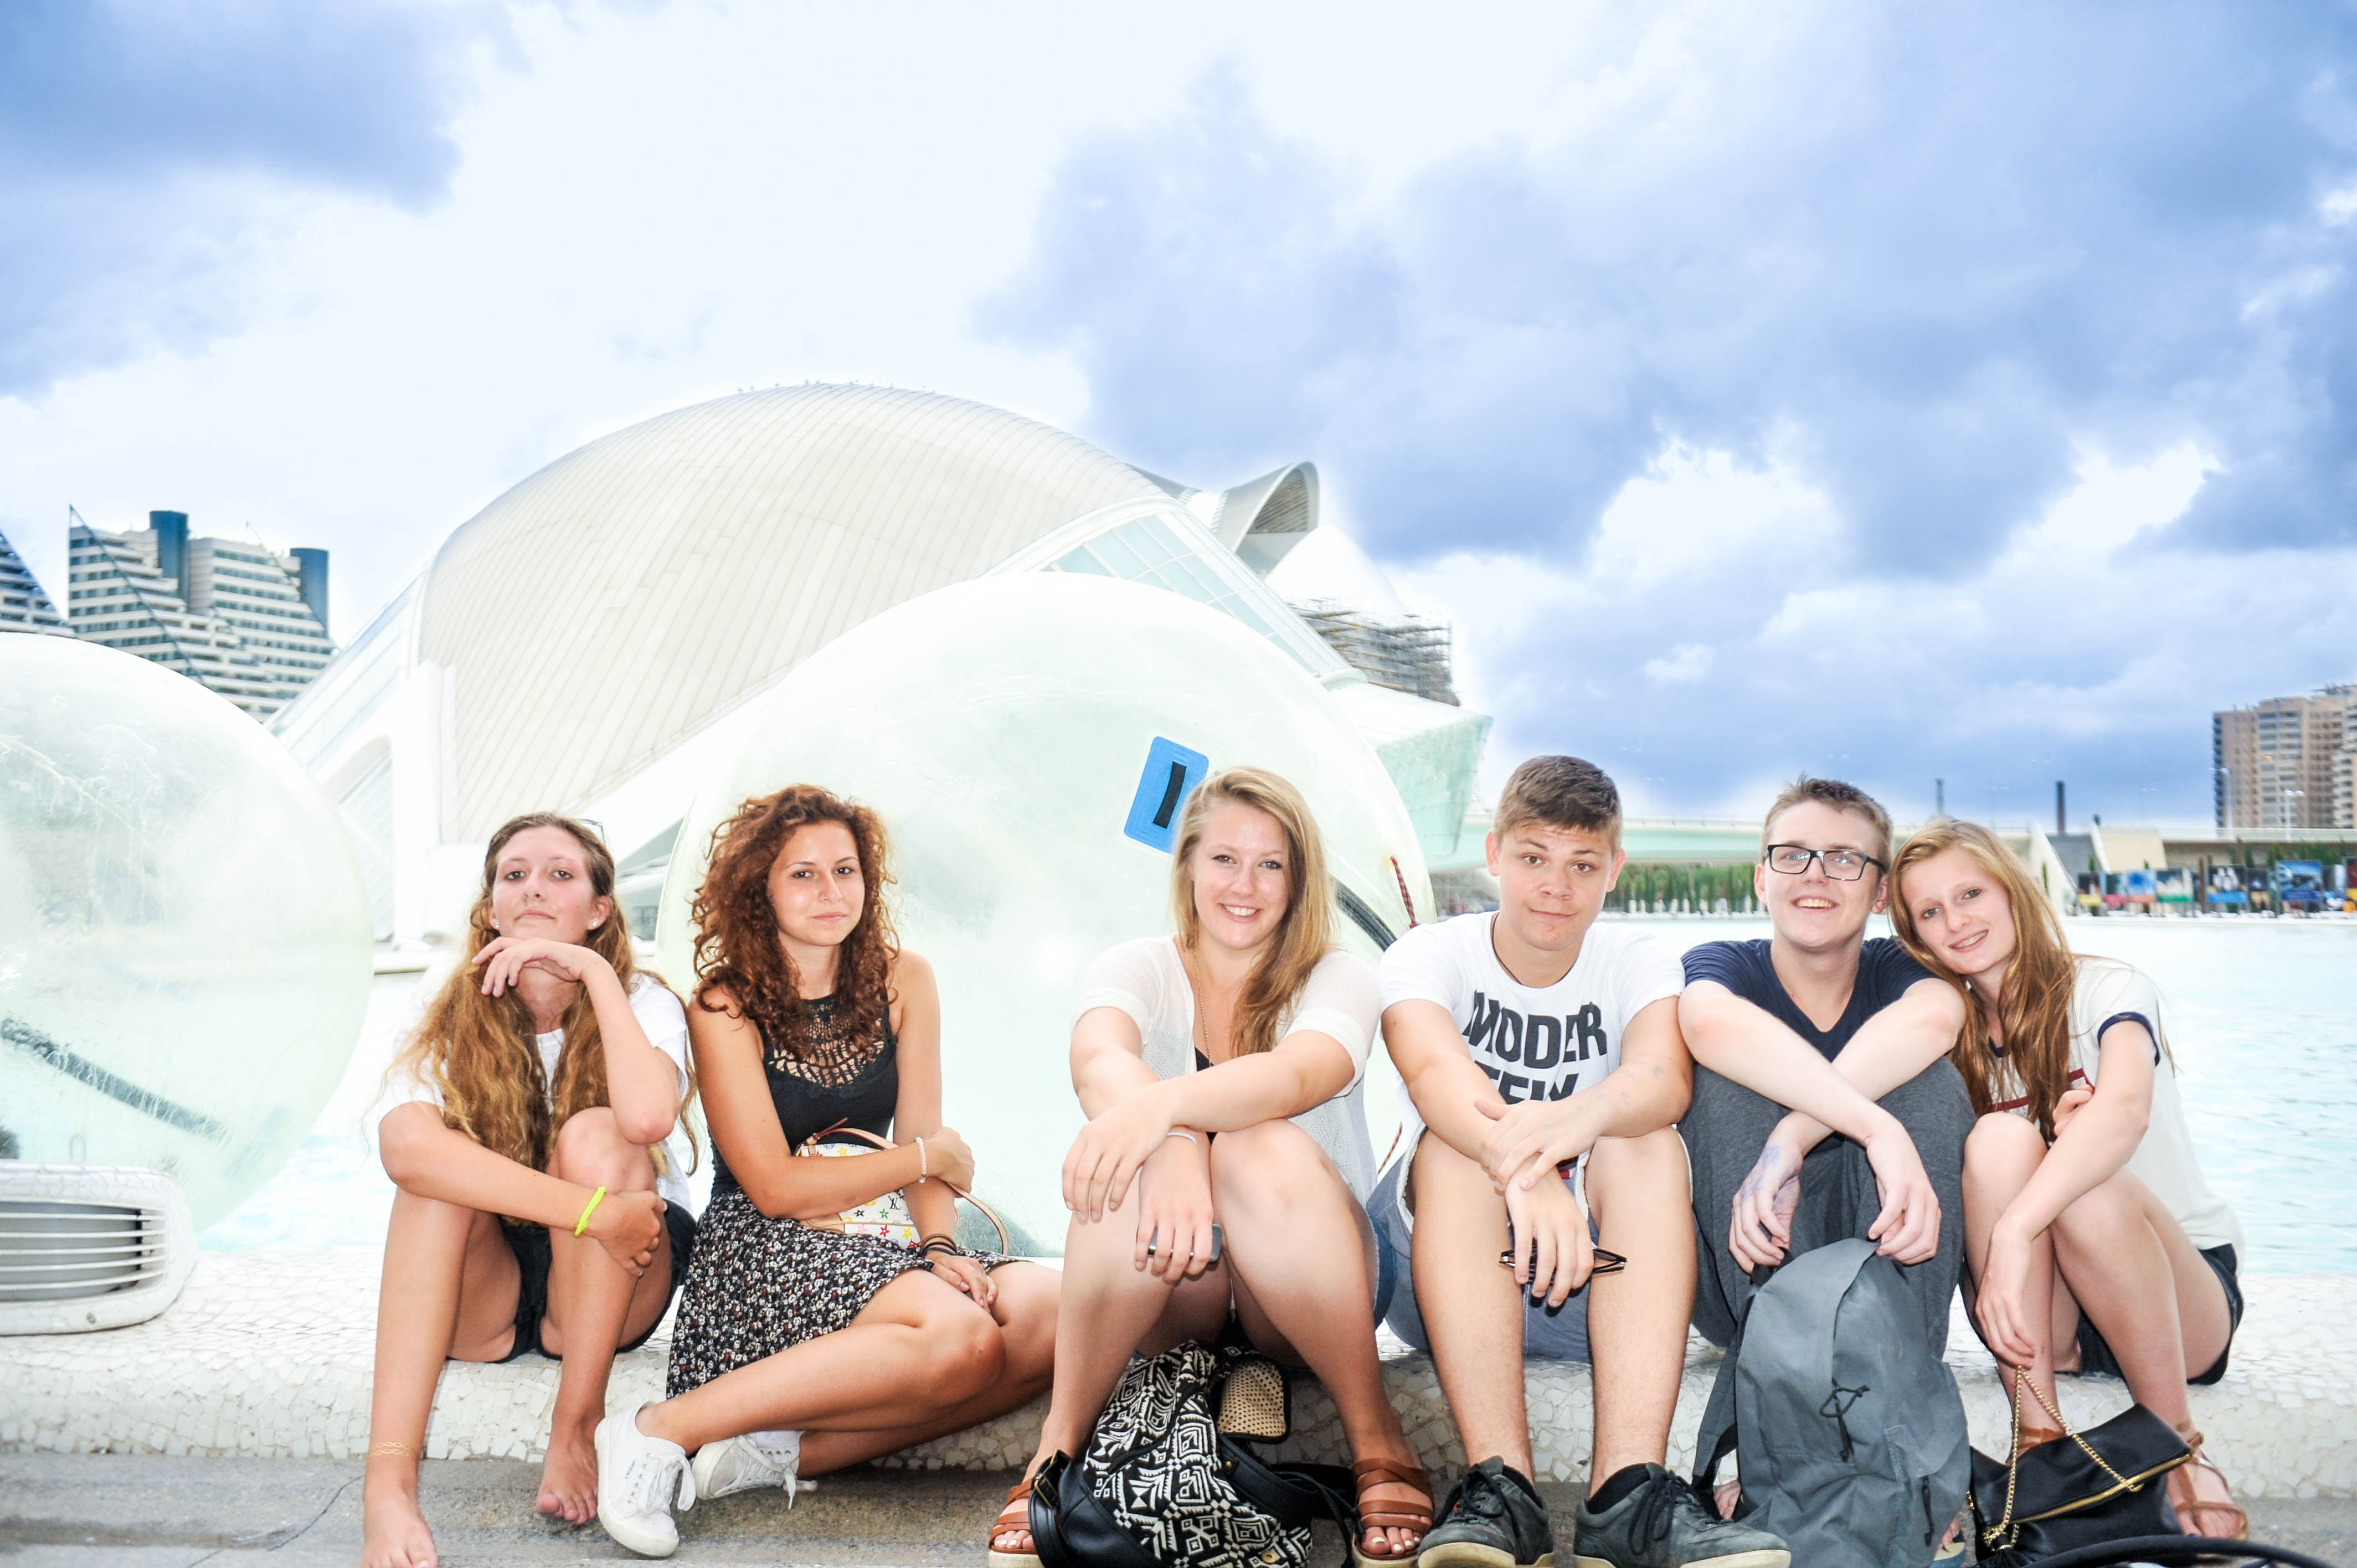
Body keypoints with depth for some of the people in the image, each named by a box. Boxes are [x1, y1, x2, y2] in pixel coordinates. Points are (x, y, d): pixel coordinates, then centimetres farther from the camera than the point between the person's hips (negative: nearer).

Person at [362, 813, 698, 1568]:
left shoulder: (641, 1002, -9)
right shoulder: (453, 1020, -7)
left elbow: (647, 1118, -34)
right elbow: (403, 1148, -31)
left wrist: (593, 970, -25)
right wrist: (589, 1210, -38)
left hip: (609, 1291, -1)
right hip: (478, 1303, 1)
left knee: (595, 1135, -28)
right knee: (436, 1159, -27)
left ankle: (577, 1423, -21)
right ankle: (388, 1478, -38)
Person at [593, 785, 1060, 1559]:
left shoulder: (902, 982, 7)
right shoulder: (726, 1005, -6)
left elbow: (923, 1138, 6)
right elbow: (774, 1186, -10)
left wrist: (940, 1246, -13)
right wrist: (933, 1157, -5)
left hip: (873, 1246, 5)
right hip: (757, 1251, -5)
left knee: (1046, 1312, -22)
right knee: (959, 1334, -32)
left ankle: (787, 1451, -21)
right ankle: (661, 1432, -21)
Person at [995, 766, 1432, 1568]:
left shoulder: (1338, 980, -3)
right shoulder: (1137, 968, 1)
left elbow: (1298, 1074, -28)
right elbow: (1098, 1059, -25)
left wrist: (1163, 1103, -49)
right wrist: (1170, 1141, -48)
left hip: (1302, 1296, 0)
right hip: (1163, 1299, 1)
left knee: (1265, 1152, -33)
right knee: (1143, 1165, -32)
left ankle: (1377, 1444, -21)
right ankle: (1058, 1447, -22)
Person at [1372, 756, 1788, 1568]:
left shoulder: (1637, 961, -1)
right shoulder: (1429, 954, -6)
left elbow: (1665, 1078, -24)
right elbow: (1434, 1070, -30)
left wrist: (1576, 1118, -48)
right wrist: (1522, 1165, -52)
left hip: (1601, 1274, 2)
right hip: (1439, 1268, -1)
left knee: (1651, 1144, -27)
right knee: (1458, 1144, -31)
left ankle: (1629, 1488, -38)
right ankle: (1502, 1485, -40)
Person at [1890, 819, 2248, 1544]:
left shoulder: (2106, 991, -8)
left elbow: (2125, 1111, -30)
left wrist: (2016, 1229, -43)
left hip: (2187, 1297, -3)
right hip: (2047, 1321, 3)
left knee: (2091, 1190, -34)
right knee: (2000, 1140, -25)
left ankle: (2179, 1447, -19)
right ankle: (2038, 1436, -27)